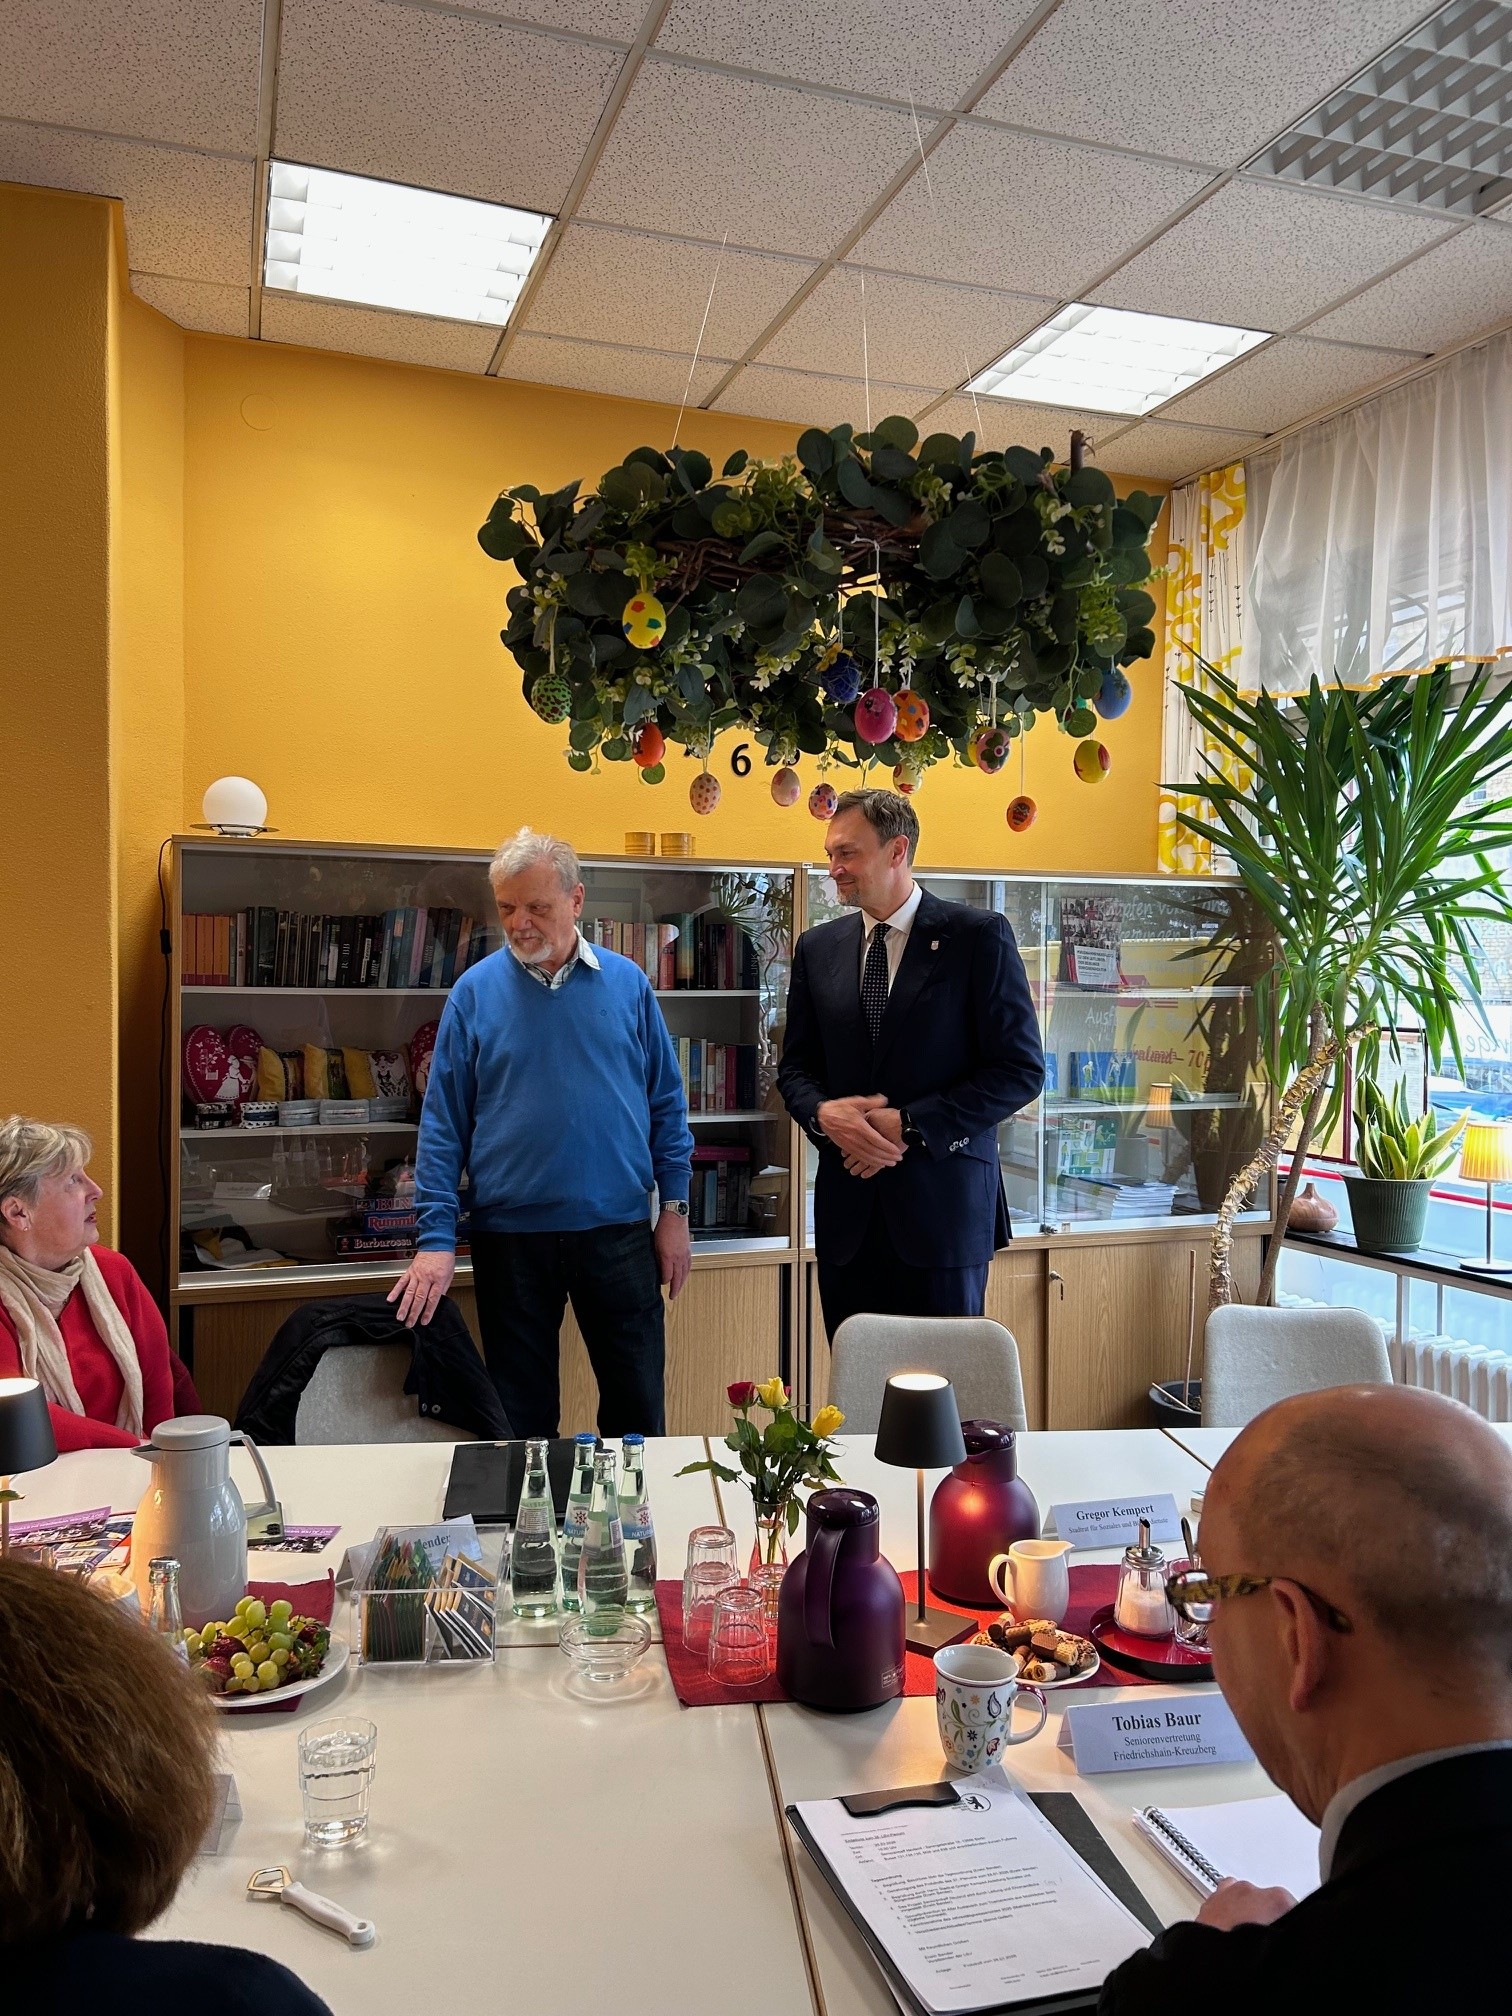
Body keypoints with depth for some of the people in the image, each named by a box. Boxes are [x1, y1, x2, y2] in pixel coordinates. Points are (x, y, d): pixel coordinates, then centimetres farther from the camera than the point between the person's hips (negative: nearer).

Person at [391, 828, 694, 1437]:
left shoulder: (626, 983, 2)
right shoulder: (476, 991, -2)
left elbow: (666, 1104, 6)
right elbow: (443, 1123, -2)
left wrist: (674, 1209, 1)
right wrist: (436, 1239, -9)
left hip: (618, 1230, 1)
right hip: (510, 1234, 0)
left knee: (638, 1407, 11)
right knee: (521, 1416, 13)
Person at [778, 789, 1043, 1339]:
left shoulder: (978, 936, -4)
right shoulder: (817, 948, 10)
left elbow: (1021, 1069, -8)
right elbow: (795, 1065, 15)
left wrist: (911, 1126, -15)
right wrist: (822, 1112, -9)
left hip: (943, 1206, -4)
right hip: (847, 1211, 4)